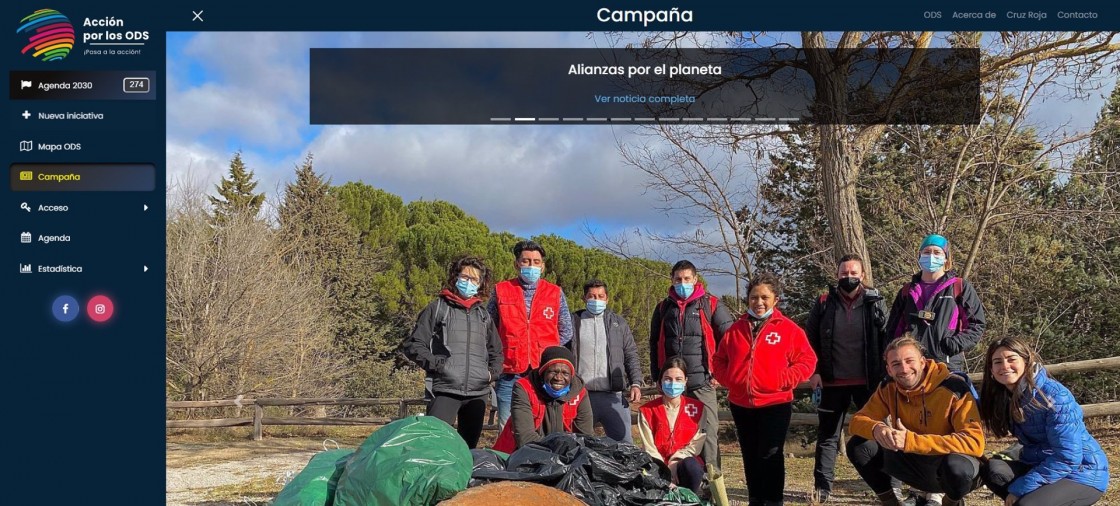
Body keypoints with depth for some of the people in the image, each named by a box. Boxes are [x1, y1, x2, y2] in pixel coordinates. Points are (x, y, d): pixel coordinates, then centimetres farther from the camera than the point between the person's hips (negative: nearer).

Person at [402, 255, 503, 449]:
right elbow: (413, 345, 2)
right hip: (445, 390, -4)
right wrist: (436, 364, -9)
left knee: (469, 447, 9)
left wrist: (493, 372, 11)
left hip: (478, 393, 5)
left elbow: (496, 352, 30)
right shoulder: (438, 308, 7)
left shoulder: (483, 314, 19)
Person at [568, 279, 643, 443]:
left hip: (614, 395, 1)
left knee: (624, 442, 0)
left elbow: (631, 355, 12)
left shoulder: (618, 322, 14)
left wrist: (636, 384, 1)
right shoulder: (573, 322, 8)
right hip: (581, 394, -1)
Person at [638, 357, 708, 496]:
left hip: (685, 461, 1)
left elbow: (696, 445, -1)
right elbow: (649, 449, -3)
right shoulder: (647, 411, 4)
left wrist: (674, 463, -16)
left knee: (691, 466, -35)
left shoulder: (697, 408, 5)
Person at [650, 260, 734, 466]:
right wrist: (657, 376, 11)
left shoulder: (711, 304, 3)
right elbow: (654, 344, 19)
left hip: (702, 383, -3)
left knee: (708, 433, -5)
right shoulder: (664, 307, 13)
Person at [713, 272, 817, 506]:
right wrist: (729, 379, -3)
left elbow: (807, 360, -4)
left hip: (775, 403, -4)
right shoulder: (736, 329, 7)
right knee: (750, 456, 13)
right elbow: (719, 360, 14)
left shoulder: (788, 329, -3)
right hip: (740, 404, 4)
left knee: (770, 455, -5)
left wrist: (784, 380, -14)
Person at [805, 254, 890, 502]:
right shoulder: (824, 303, 4)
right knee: (828, 435, 6)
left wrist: (884, 374, -6)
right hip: (832, 381, 1)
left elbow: (886, 339, 1)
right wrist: (813, 371, -4)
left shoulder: (876, 302, 2)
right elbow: (810, 340, 5)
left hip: (868, 381, -1)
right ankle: (822, 486, 11)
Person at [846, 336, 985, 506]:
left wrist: (912, 441, -39)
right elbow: (858, 420, -4)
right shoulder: (889, 388, -7)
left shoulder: (954, 388, -23)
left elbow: (975, 442, -32)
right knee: (858, 446, -14)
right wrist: (876, 429, -31)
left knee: (956, 465, -39)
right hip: (914, 463, 4)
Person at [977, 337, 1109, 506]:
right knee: (992, 470, -22)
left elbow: (1067, 458, -24)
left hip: (1082, 473, -7)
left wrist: (1019, 489, -25)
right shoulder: (1002, 397, 2)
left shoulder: (1054, 395, -20)